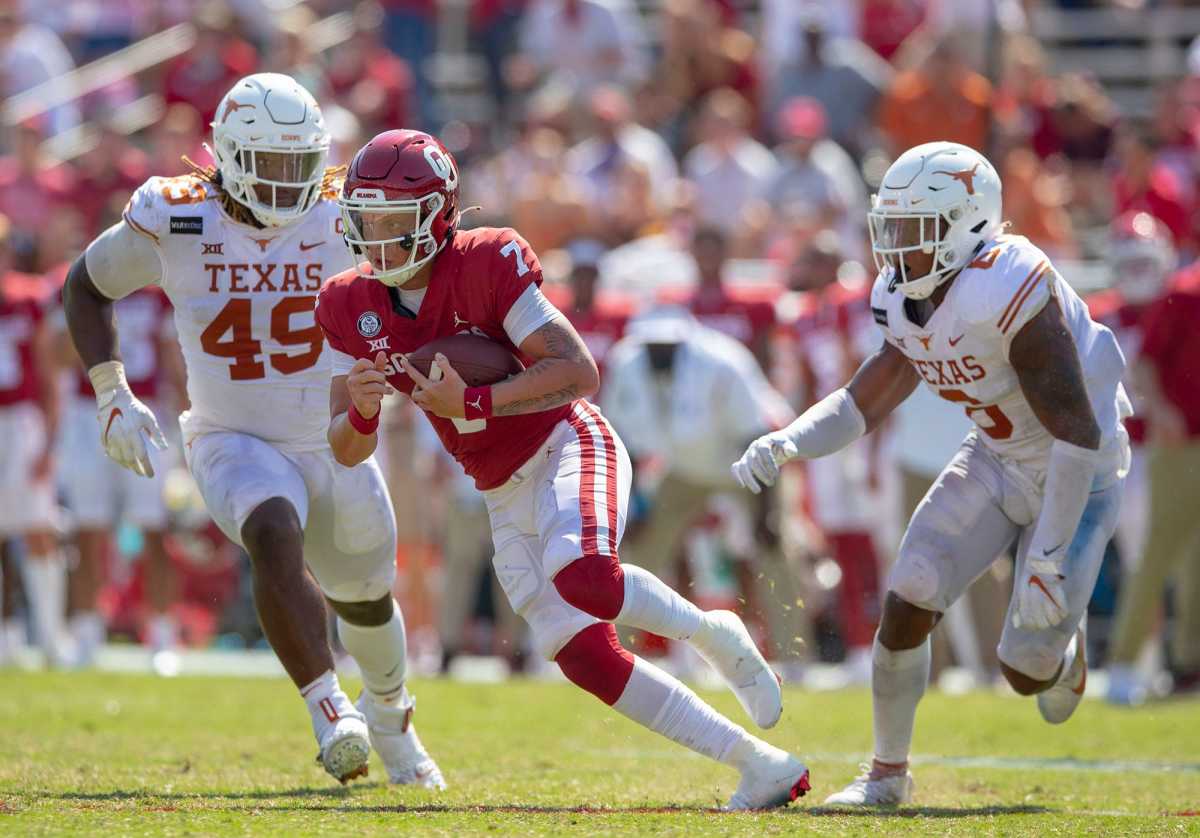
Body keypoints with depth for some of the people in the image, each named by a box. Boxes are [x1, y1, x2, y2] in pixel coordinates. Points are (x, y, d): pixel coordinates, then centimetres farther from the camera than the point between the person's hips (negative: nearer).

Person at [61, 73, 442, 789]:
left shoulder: (344, 219, -12)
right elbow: (87, 287, 3)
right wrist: (112, 395, -4)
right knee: (274, 535, -34)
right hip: (235, 442, -2)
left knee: (368, 601, 18)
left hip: (336, 444, 2)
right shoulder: (174, 220, -14)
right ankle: (329, 711, -34)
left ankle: (389, 719, 48)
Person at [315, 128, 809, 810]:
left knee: (581, 576, -37)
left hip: (566, 445, -6)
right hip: (505, 496, 6)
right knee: (586, 659, -4)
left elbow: (580, 373, -20)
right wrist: (361, 411, -20)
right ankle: (762, 765, 5)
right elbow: (349, 451, 3)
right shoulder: (351, 306, 0)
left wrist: (474, 403, -29)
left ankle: (712, 633, -6)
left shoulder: (487, 265, -16)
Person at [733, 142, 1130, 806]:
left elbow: (1079, 434, -31)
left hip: (1076, 476, -6)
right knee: (906, 606, -7)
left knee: (1026, 672, -5)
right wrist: (787, 444, -16)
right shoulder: (908, 303, -6)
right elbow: (861, 405, 6)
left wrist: (1046, 562, -30)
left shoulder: (1010, 292, -32)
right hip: (996, 460, 7)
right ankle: (887, 774, 11)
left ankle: (1066, 651, 33)